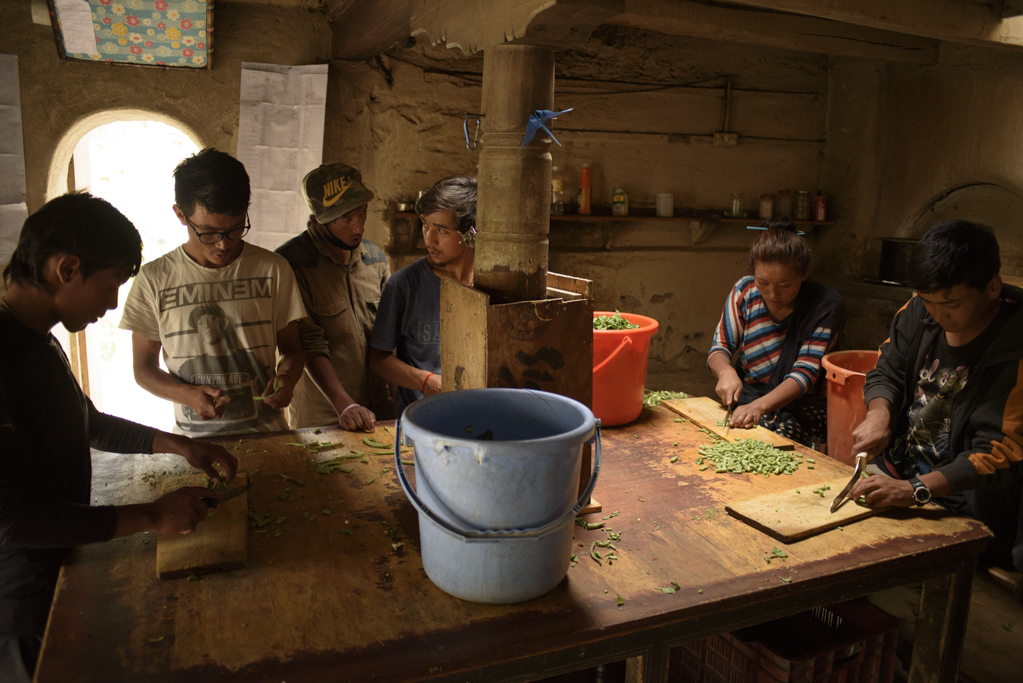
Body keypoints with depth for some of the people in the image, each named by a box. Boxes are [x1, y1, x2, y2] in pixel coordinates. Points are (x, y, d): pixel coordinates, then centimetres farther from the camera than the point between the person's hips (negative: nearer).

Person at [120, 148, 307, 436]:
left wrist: (286, 377, -10)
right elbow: (144, 367, 9)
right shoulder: (154, 279, 2)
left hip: (266, 432, -2)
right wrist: (189, 394, -11)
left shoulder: (272, 269, 3)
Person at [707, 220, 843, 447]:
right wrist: (726, 372, -25)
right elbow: (719, 348, 0)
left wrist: (759, 406, -38)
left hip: (803, 407, -3)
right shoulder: (744, 292, -4)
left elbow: (805, 373, -20)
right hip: (746, 396, 3)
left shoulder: (825, 304, -13)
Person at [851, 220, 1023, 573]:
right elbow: (886, 373, 11)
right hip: (893, 472, 6)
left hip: (956, 499, -6)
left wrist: (915, 490, -32)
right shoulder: (919, 311, -1)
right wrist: (878, 412, -12)